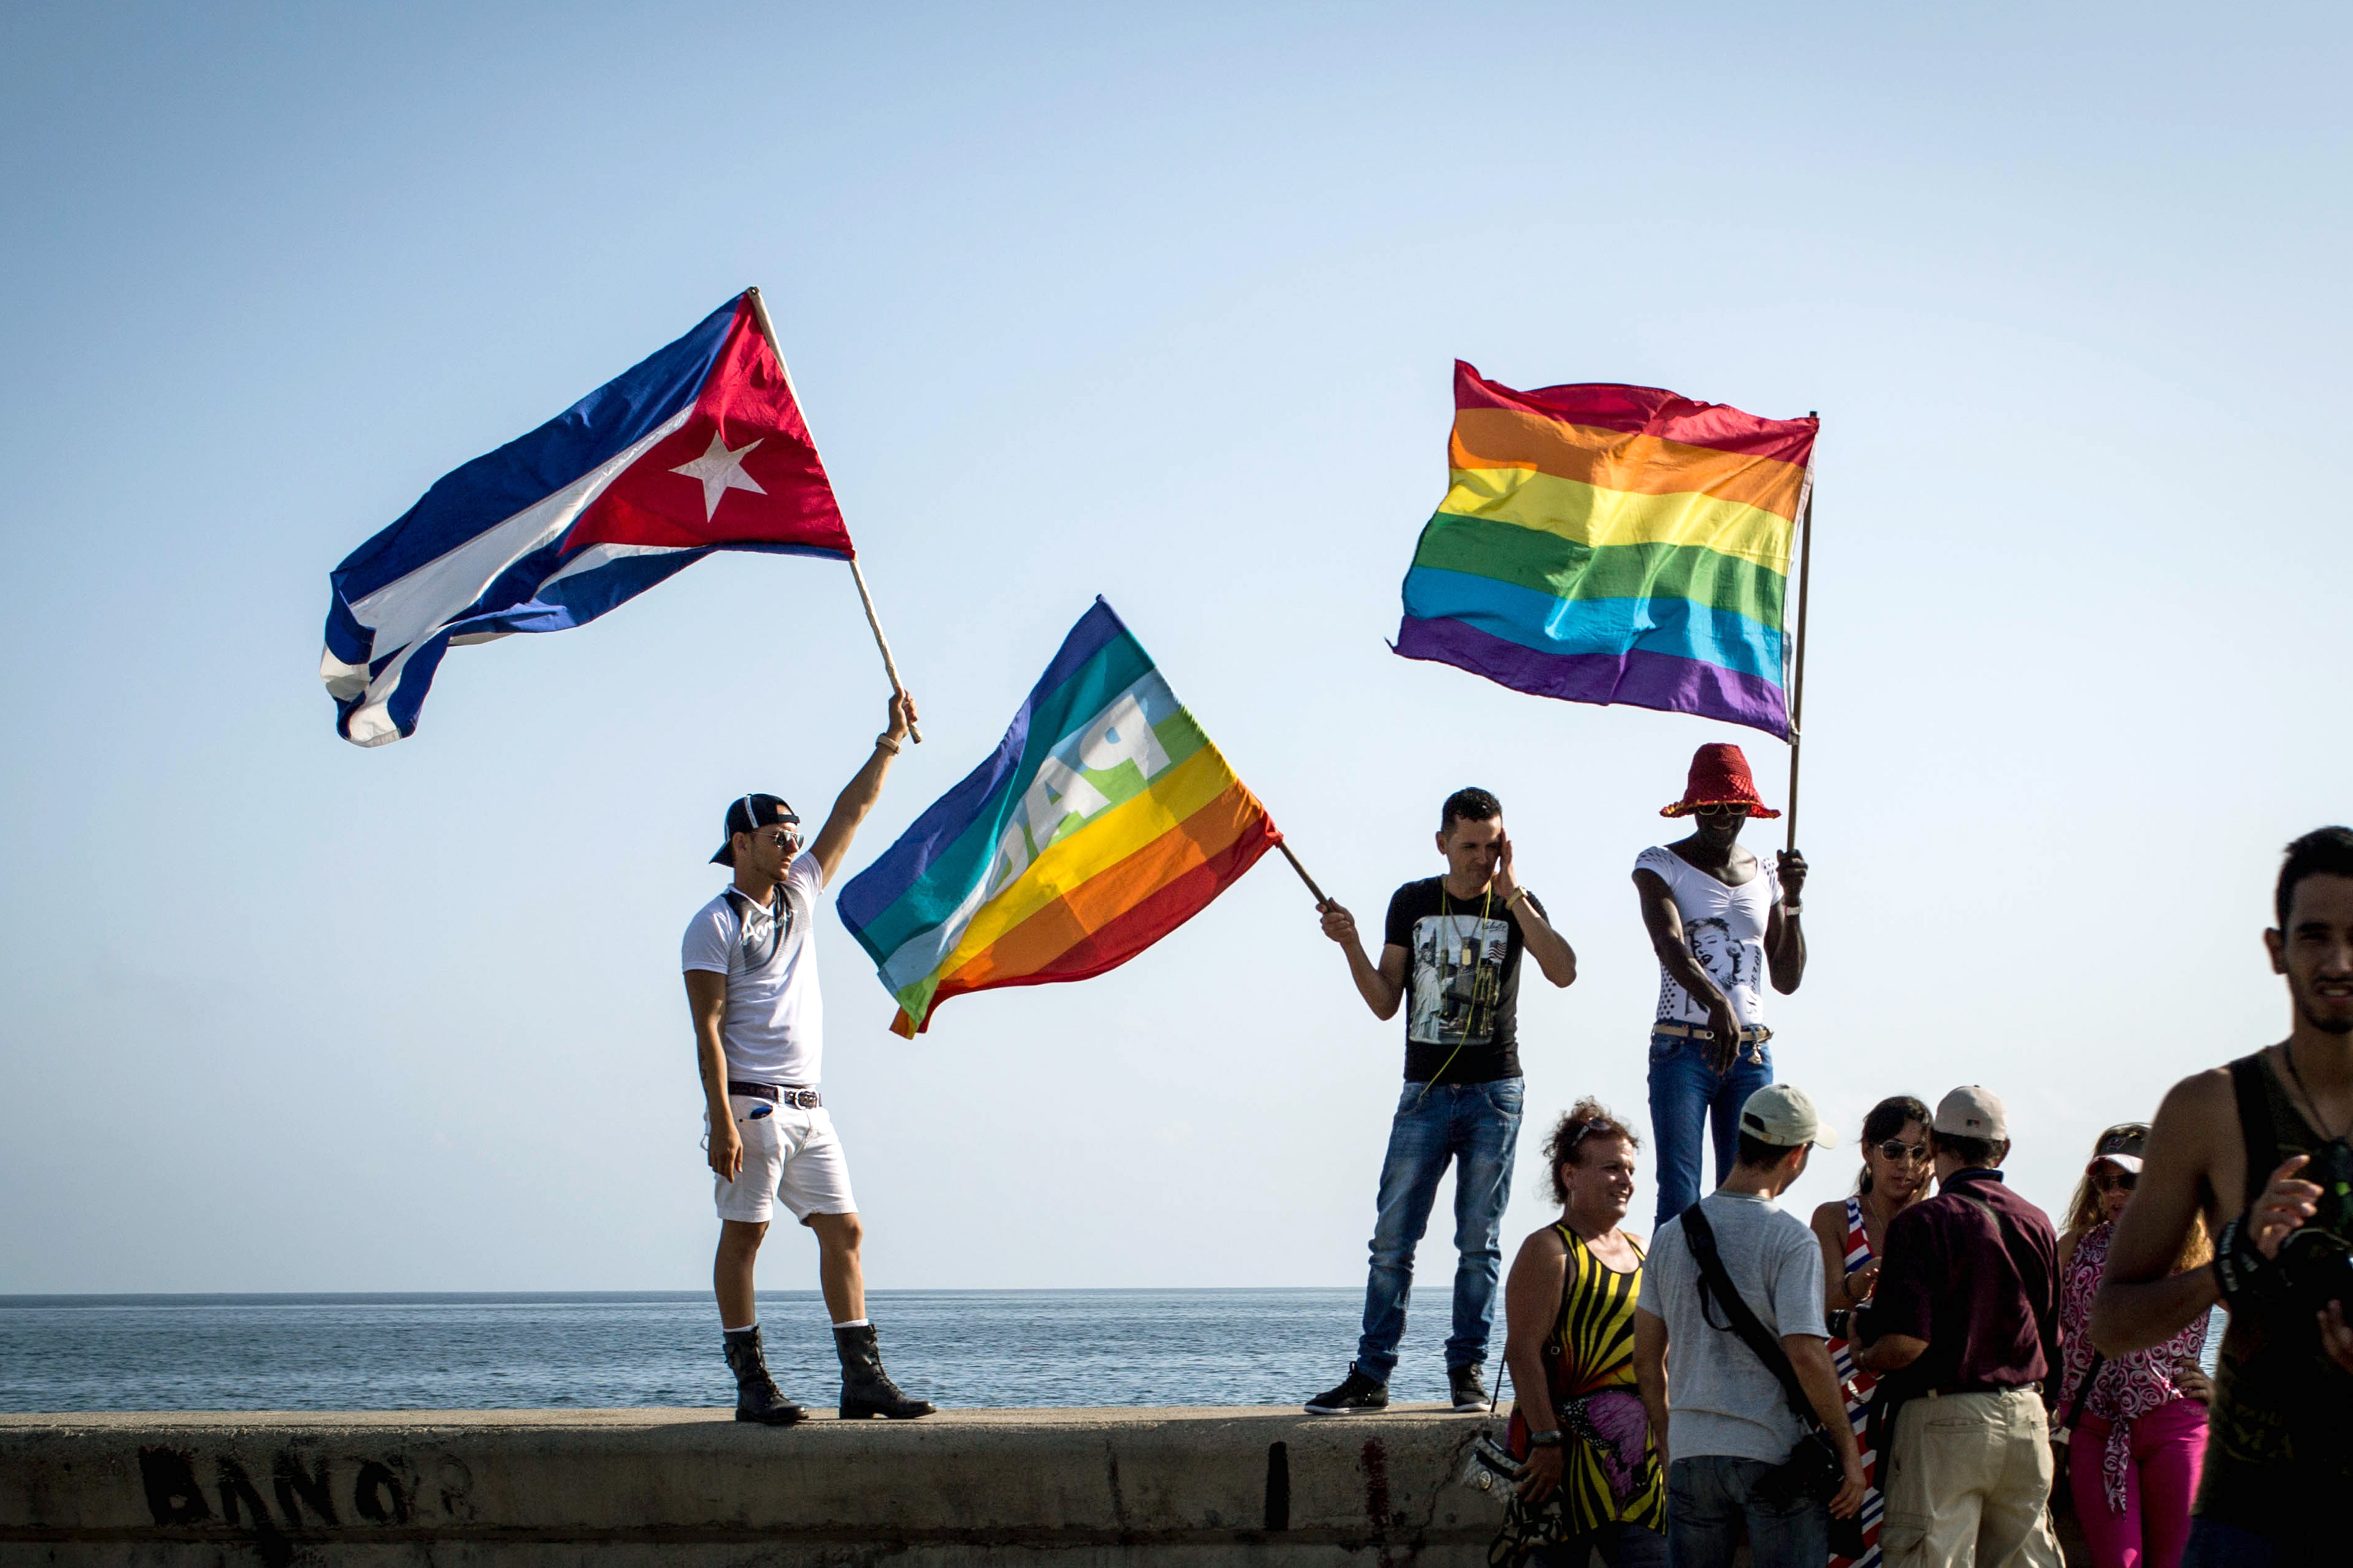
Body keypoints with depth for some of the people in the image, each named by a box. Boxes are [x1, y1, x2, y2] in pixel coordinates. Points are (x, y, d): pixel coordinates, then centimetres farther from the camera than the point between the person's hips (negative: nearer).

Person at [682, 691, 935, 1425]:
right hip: (750, 1103, -7)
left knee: (842, 1227, 2)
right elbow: (707, 1028, -12)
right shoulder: (714, 925, -5)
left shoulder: (799, 895, 15)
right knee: (743, 1232, -5)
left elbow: (851, 812, 17)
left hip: (807, 1108, 7)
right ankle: (751, 1381, -2)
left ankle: (862, 1376, 1)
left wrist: (890, 742, 8)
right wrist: (722, 1120, -20)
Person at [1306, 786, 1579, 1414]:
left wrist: (1510, 894, -13)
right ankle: (1370, 1375, -2)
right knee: (1393, 1238, -4)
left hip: (1494, 1091, -1)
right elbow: (1386, 1003, 8)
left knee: (1480, 1241, -1)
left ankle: (1468, 1373, 5)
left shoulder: (1518, 905, 5)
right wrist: (1351, 945, -8)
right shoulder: (1412, 903, 8)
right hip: (1425, 1090, 1)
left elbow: (1563, 972, -14)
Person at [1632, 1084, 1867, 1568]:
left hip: (1691, 1452, 5)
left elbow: (1647, 1358, 11)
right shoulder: (1791, 1241, -10)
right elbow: (1806, 1355, -18)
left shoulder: (1671, 1234, 8)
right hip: (1777, 1455, -5)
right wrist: (1848, 1449, -10)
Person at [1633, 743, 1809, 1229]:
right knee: (1679, 1200, -12)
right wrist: (1716, 1003, -36)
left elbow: (1787, 980, 14)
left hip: (1751, 1055, 4)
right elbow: (1670, 946, -18)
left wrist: (1792, 902, 1)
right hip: (1682, 1049, -4)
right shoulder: (1660, 865, 0)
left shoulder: (1766, 875, 15)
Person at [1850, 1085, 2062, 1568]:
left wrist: (1865, 1359, 1)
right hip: (2026, 1419, 6)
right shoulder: (2037, 1224, 9)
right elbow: (2051, 1341, 16)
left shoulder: (1924, 1221, -10)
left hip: (1944, 1419, -6)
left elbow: (1906, 1342, -18)